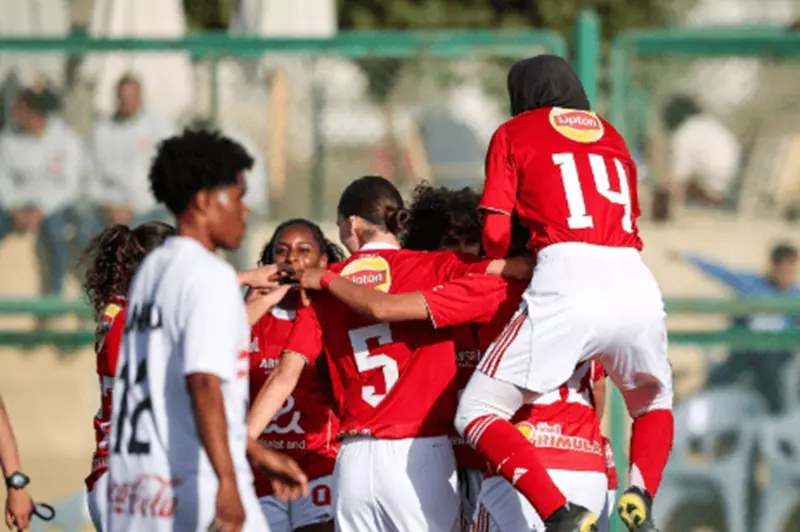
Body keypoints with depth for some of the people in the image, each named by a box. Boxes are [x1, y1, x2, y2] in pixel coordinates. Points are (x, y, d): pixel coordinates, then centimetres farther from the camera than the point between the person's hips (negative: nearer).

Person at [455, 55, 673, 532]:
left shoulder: (515, 134, 15)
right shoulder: (613, 137, 28)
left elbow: (496, 232, 8)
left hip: (566, 279, -4)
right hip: (636, 284, 5)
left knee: (477, 414, 0)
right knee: (655, 403, 29)